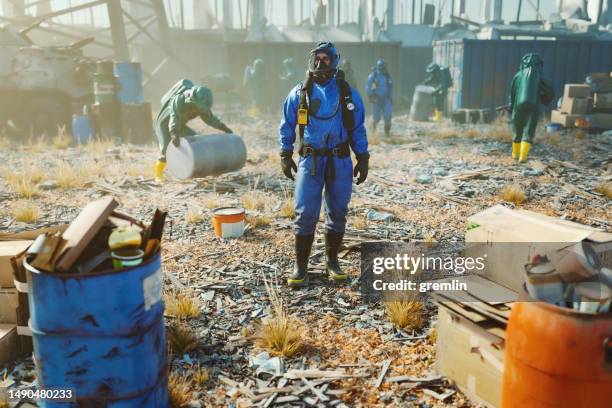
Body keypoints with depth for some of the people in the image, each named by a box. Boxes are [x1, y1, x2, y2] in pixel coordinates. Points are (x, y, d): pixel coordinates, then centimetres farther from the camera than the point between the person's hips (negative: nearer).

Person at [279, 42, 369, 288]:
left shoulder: (348, 94, 5)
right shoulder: (300, 93, 3)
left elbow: (358, 129, 9)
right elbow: (286, 126, 9)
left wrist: (362, 159, 5)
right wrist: (285, 155, 3)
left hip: (340, 161, 1)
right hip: (310, 159, -1)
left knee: (337, 214, 8)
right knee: (305, 214, -4)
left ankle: (332, 261, 23)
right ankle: (300, 265, 7)